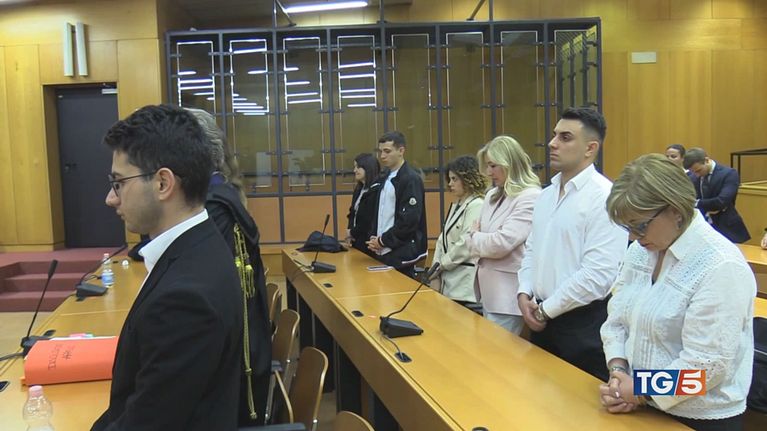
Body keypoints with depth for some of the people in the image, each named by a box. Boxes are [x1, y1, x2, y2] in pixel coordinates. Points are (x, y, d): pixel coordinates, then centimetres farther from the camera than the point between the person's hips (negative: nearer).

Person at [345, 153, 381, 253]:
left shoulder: (377, 190, -17)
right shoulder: (359, 188, 11)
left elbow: (371, 219, -20)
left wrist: (352, 233, -8)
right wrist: (349, 231, -2)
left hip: (369, 241, -8)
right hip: (357, 239, 8)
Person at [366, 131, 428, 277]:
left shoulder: (411, 179, -12)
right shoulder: (385, 177, 13)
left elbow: (409, 220, -18)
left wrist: (383, 241, -11)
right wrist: (374, 239, 1)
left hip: (401, 255, -7)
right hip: (384, 252, 7)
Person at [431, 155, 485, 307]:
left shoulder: (476, 206, -12)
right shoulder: (455, 205, 16)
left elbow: (466, 245, -17)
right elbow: (442, 239, 13)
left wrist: (441, 264, -6)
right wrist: (436, 273, 4)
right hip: (448, 280, 8)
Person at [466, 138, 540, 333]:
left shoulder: (530, 197, -15)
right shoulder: (493, 195, 11)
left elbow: (502, 243, -22)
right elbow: (473, 240, 12)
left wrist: (475, 237, -4)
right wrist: (476, 236, -10)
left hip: (508, 295, -8)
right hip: (488, 290, 8)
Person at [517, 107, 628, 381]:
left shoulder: (604, 197, -17)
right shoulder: (547, 194, 9)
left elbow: (598, 274, -22)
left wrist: (546, 309, -14)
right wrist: (525, 294, -2)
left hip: (584, 324, -7)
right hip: (543, 319, 7)